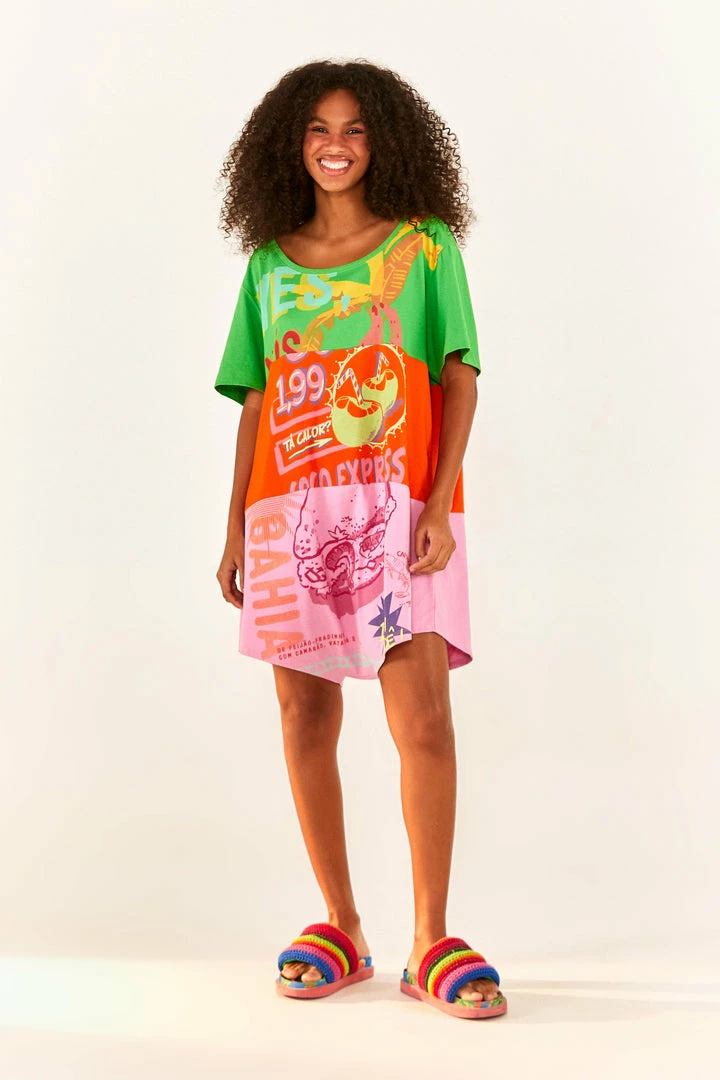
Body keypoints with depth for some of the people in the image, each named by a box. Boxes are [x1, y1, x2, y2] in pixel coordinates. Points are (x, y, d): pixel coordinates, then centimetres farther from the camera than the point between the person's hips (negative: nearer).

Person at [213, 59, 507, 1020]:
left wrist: (439, 500, -11)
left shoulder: (425, 243, 8)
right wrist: (235, 525, 10)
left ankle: (432, 941, -1)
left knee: (422, 715, -10)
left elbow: (460, 376, 1)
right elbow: (256, 402, 15)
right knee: (306, 716, 4)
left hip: (398, 501, -3)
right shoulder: (271, 263, 16)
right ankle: (341, 927, 17)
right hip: (291, 507, 3)